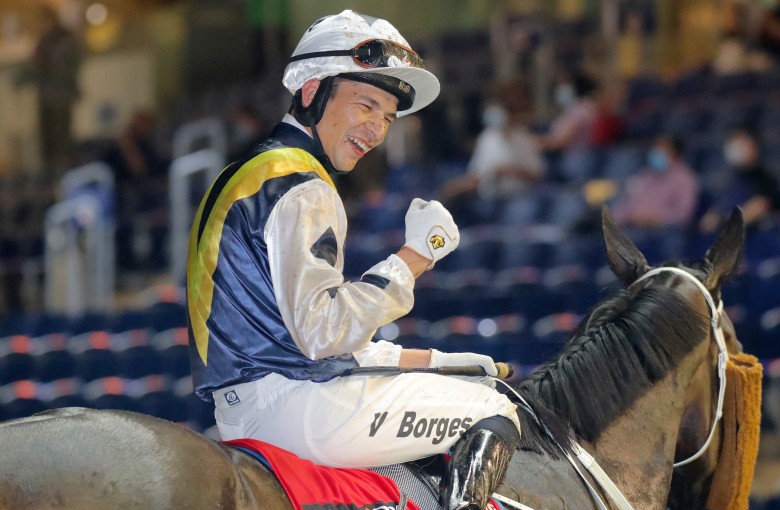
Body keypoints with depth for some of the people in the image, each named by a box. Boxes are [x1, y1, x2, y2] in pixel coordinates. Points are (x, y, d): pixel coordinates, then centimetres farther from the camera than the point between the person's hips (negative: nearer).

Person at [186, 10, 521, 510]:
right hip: (294, 401, -11)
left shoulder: (252, 174, 21)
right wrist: (414, 258, -15)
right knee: (494, 413, -1)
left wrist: (433, 360, 20)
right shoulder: (301, 190, -13)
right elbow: (322, 332, -23)